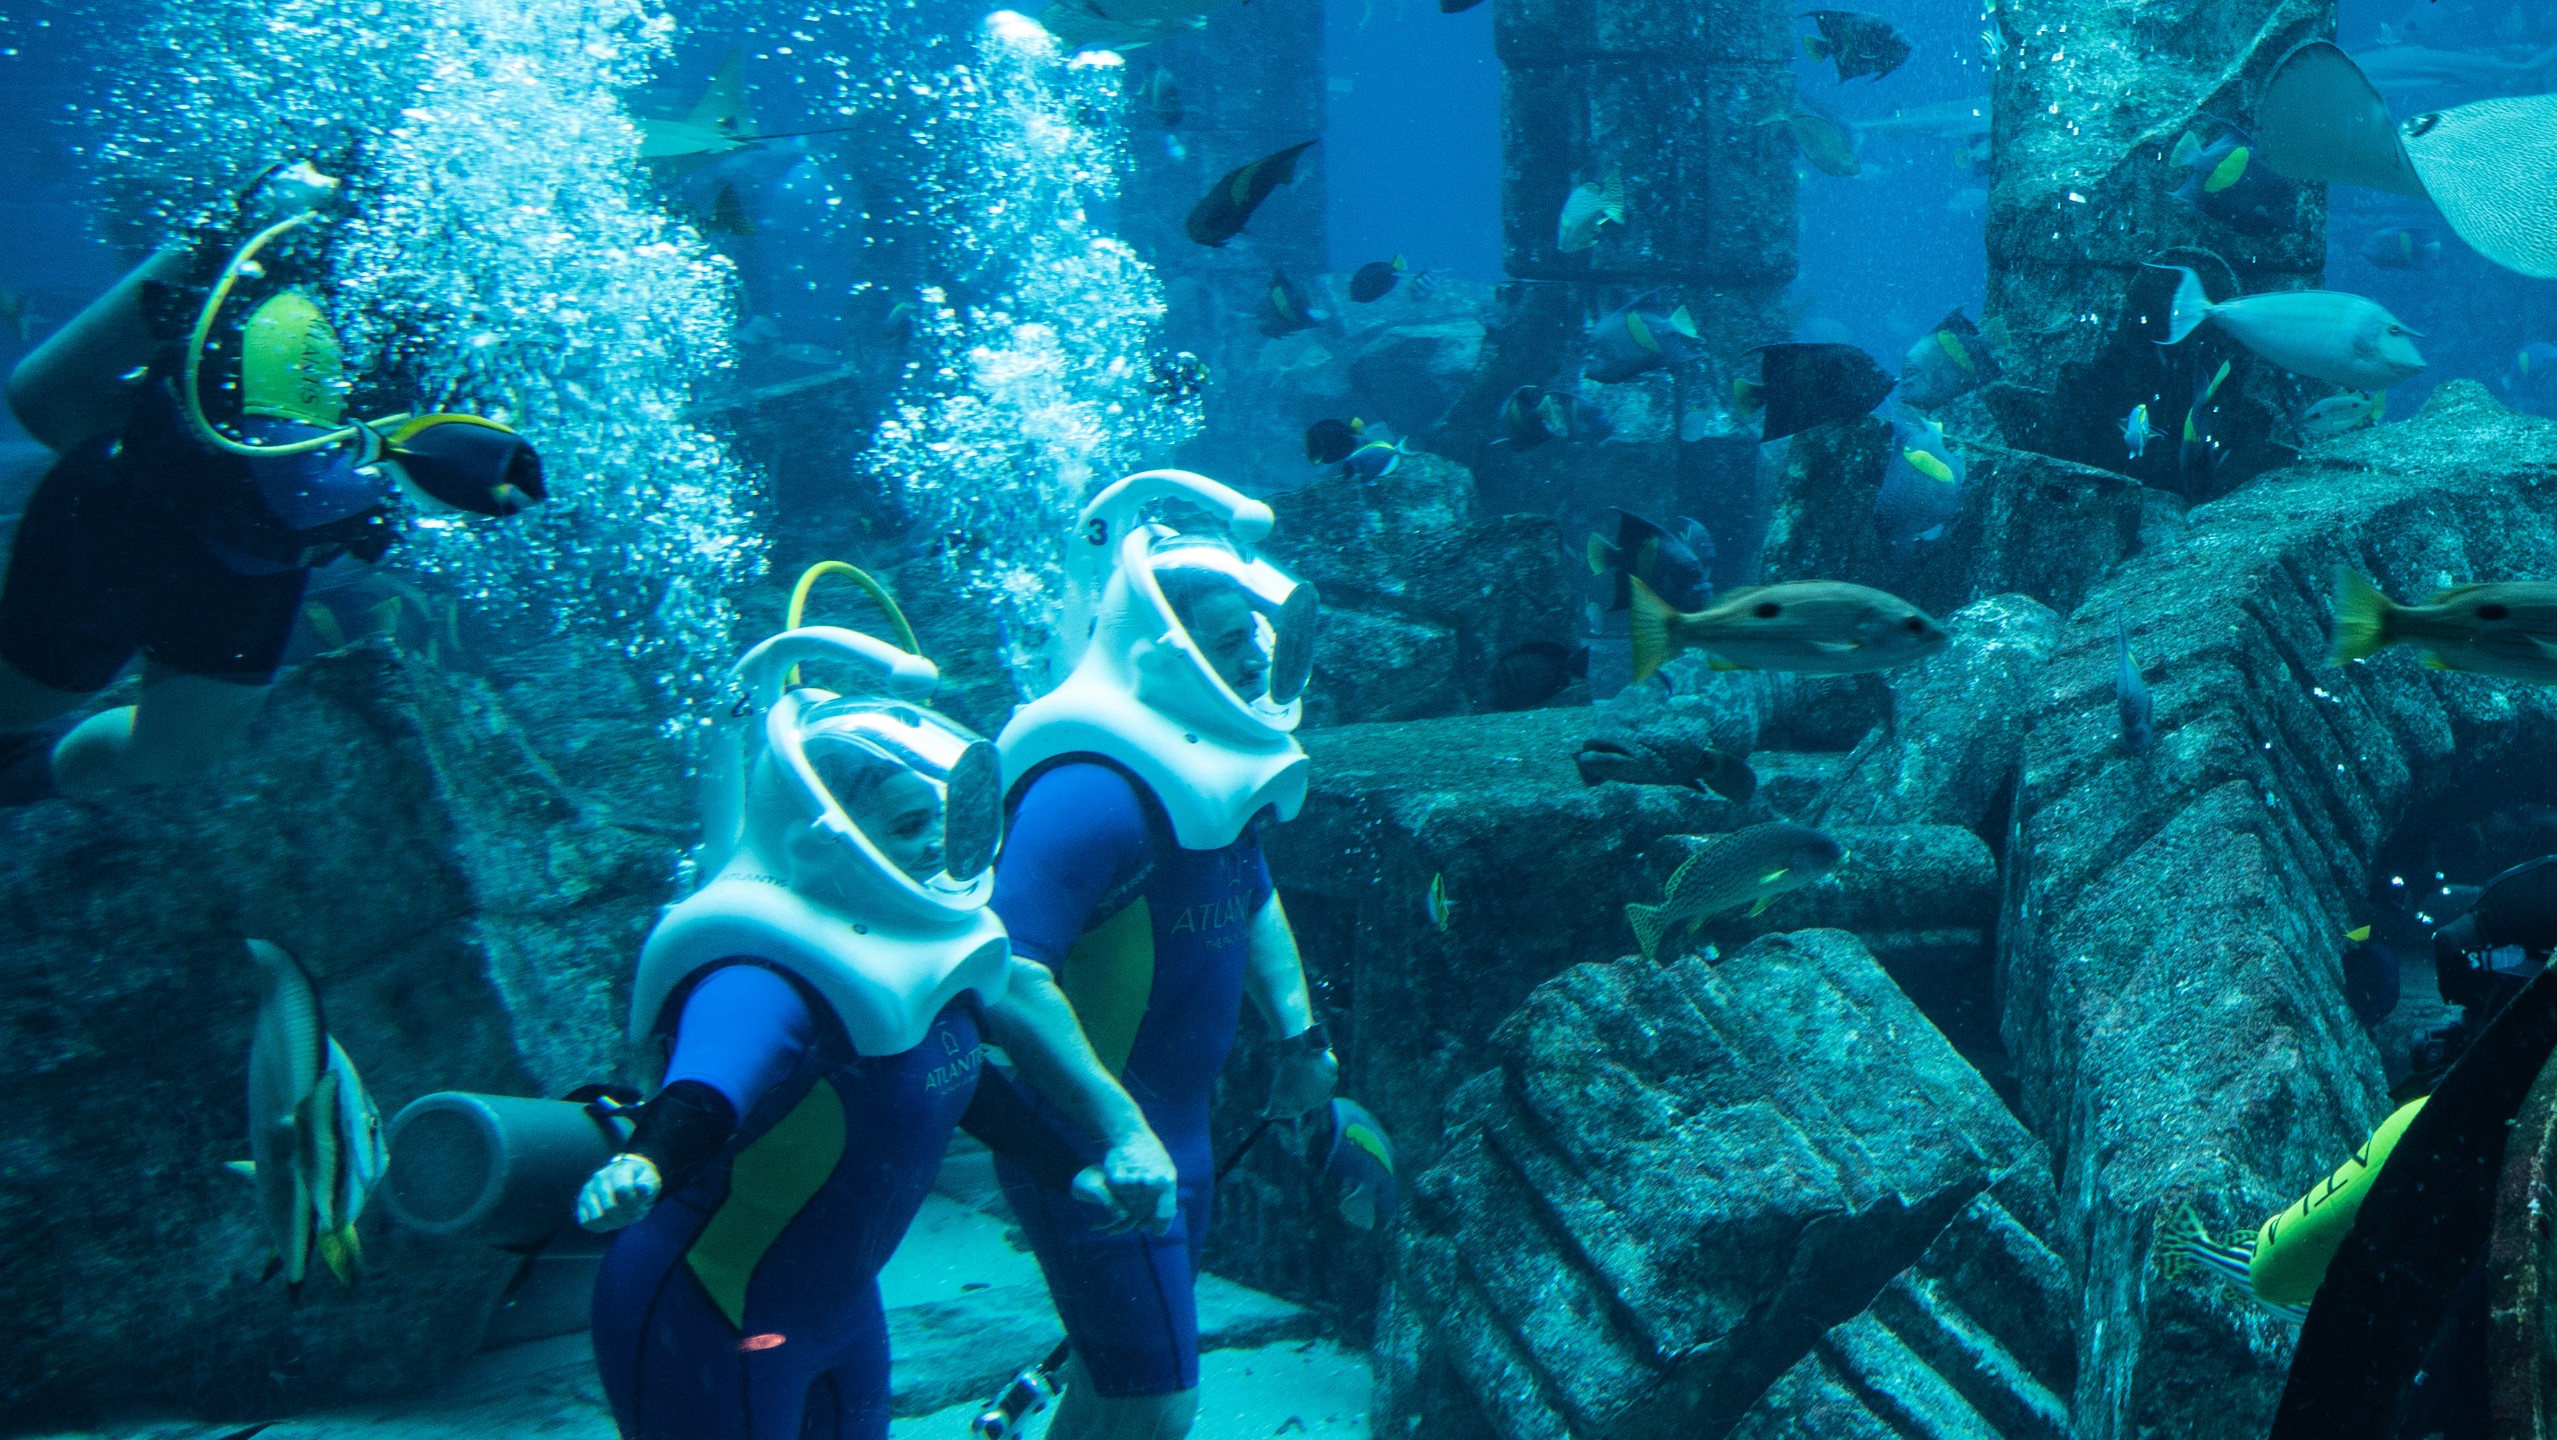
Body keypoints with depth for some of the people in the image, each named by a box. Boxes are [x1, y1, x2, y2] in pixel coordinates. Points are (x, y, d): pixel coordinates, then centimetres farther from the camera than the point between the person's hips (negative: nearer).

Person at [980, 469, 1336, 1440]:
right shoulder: (1098, 786, -25)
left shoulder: (1211, 761, 6)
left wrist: (1298, 1033, 17)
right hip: (1093, 1155, -10)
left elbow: (1251, 897, 26)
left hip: (1176, 1133, 10)